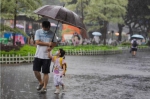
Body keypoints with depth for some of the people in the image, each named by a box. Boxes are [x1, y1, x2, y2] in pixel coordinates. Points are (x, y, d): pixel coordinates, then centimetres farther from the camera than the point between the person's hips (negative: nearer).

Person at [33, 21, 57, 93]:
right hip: (38, 55, 1)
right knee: (36, 70, 0)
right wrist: (48, 44, -14)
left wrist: (51, 47, -15)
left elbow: (55, 43, 7)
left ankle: (44, 87, 9)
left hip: (47, 56, -1)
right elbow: (37, 42, -10)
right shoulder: (38, 32, -1)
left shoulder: (52, 34, 1)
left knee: (45, 72, 0)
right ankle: (41, 82, 25)